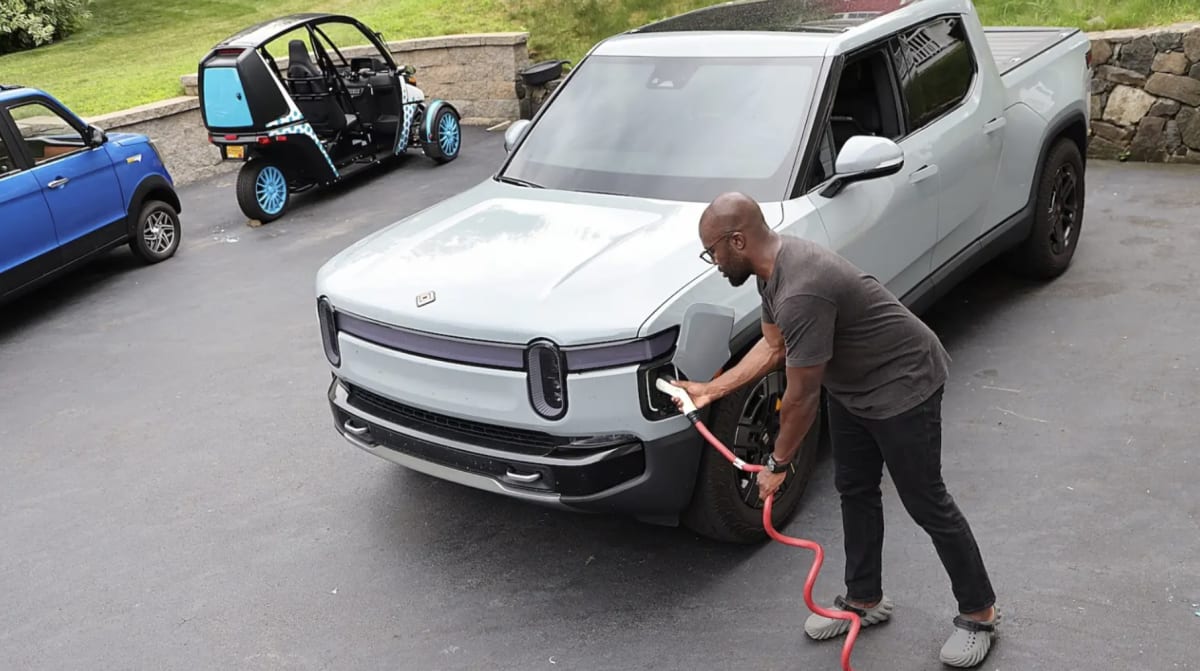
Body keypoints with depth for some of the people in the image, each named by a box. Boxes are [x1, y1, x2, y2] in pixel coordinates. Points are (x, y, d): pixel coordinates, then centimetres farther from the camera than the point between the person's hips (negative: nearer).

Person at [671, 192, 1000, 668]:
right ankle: (864, 600, 33)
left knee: (926, 503, 2)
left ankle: (979, 612, 20)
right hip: (852, 385, 10)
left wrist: (777, 463, -12)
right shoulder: (774, 267, -5)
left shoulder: (801, 294, -36)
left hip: (903, 384, -10)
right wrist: (710, 390, 8)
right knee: (854, 491, 17)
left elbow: (801, 398, -26)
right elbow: (773, 346, 10)